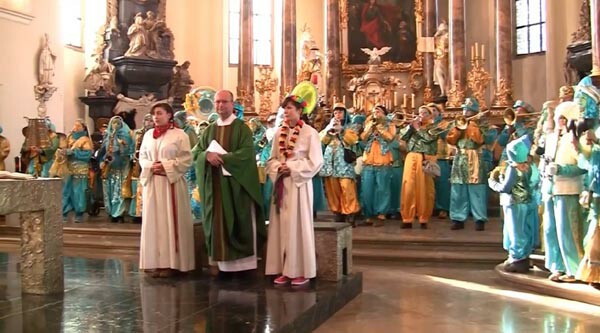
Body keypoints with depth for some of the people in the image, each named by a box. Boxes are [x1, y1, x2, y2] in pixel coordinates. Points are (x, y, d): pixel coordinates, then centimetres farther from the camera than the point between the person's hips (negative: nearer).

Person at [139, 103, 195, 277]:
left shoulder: (180, 135, -2)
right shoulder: (148, 135, 13)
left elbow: (187, 159, -7)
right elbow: (142, 157, 13)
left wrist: (166, 166, -15)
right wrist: (151, 166, -7)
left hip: (172, 183, -4)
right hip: (152, 183, 5)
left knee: (170, 222, -3)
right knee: (153, 222, 4)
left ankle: (170, 263, 2)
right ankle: (155, 262, 10)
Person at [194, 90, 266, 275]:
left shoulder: (242, 128, 0)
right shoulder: (209, 130, 15)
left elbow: (246, 153, -13)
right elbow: (196, 153, 8)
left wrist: (221, 158, -18)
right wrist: (208, 155, -14)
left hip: (236, 183, -4)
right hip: (213, 184, 4)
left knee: (239, 222, -1)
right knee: (216, 221, 6)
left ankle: (242, 260, 4)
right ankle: (216, 260, 11)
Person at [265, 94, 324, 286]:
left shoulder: (310, 133, -5)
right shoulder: (279, 133, 11)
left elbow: (315, 161, -10)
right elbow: (272, 159, 13)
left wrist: (292, 168, -14)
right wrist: (278, 168, -8)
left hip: (299, 184, -5)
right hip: (281, 184, 5)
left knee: (298, 225, -3)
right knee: (281, 225, 4)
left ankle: (301, 271, 5)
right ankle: (284, 270, 11)